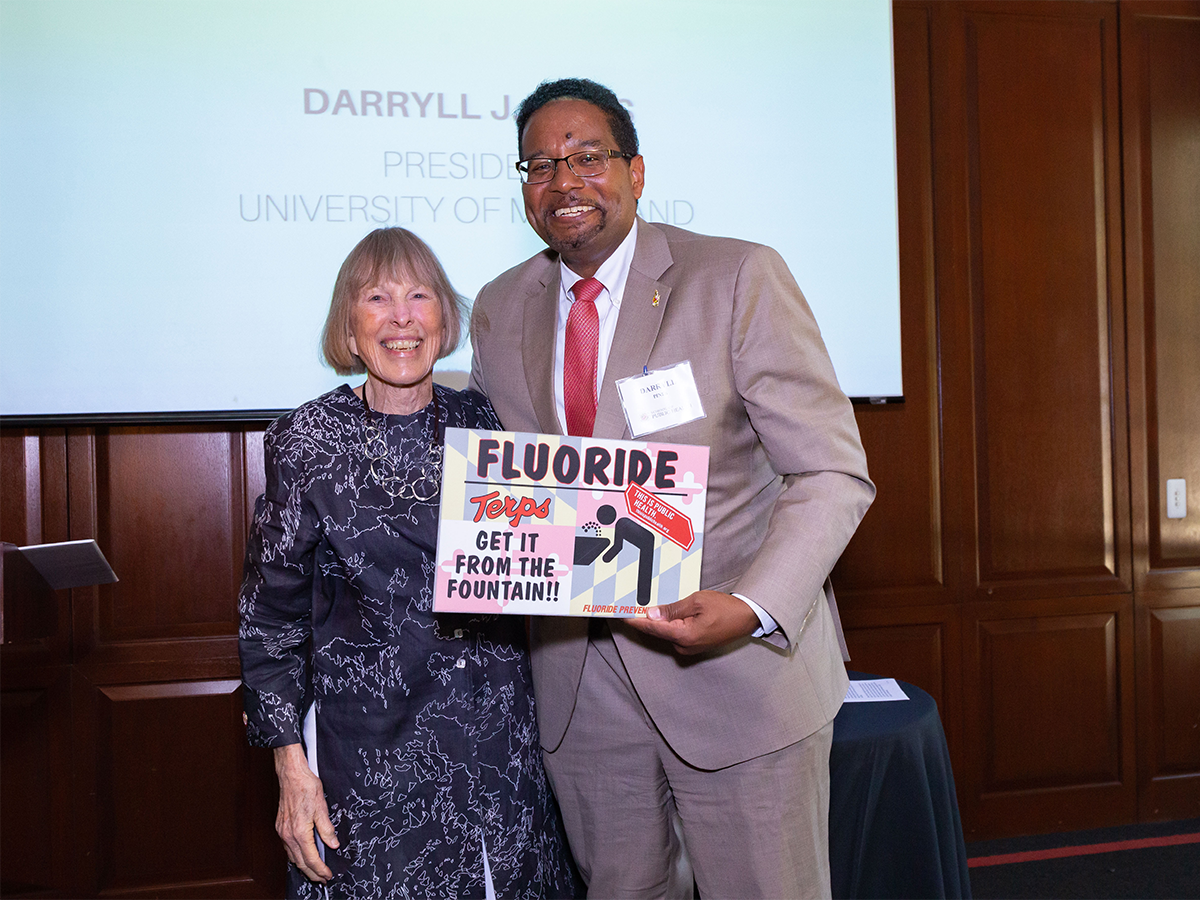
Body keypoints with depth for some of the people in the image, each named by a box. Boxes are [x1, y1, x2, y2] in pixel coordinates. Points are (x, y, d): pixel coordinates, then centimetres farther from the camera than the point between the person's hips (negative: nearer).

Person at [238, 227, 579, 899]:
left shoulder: (486, 426, 3)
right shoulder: (307, 441, -5)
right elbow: (271, 616, -2)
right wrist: (292, 767, -7)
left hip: (496, 746, 3)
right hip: (367, 756, -3)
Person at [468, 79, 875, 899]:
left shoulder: (740, 279, -10)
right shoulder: (499, 308, 5)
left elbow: (833, 475, -12)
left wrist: (751, 609, -27)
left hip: (739, 669, -4)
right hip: (579, 684, 4)